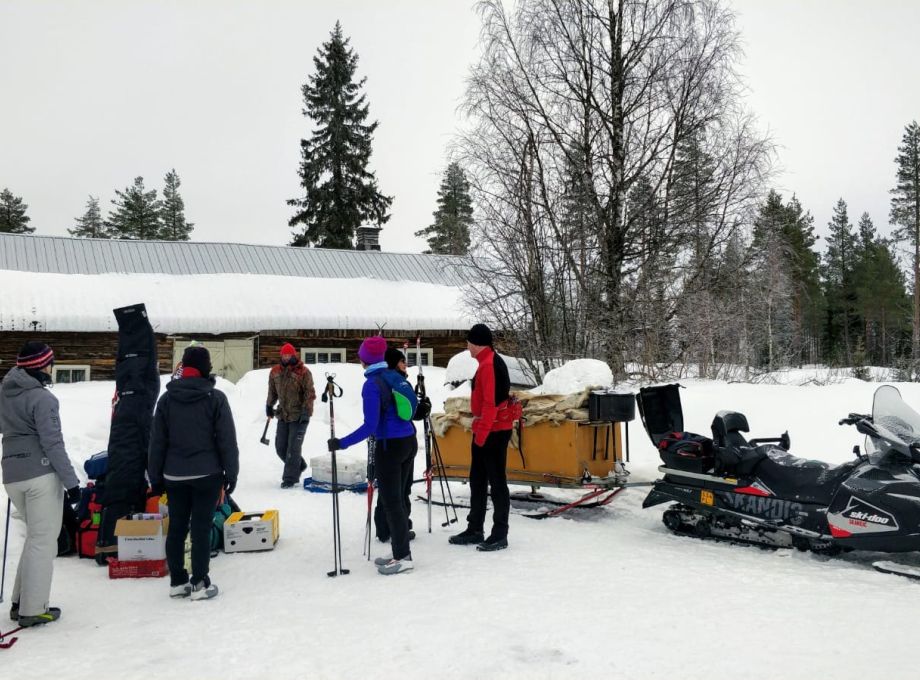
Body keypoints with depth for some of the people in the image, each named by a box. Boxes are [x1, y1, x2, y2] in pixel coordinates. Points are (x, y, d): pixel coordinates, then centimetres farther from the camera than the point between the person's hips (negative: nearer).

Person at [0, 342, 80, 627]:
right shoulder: (42, 398, -13)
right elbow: (53, 443, -15)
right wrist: (71, 481, -12)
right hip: (41, 475, -8)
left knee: (35, 537, 20)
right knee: (43, 541, 1)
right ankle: (33, 609, 4)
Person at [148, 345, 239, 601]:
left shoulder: (167, 399, 3)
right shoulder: (215, 398, -9)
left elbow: (157, 442, 6)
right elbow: (227, 440, -7)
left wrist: (155, 477, 13)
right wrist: (231, 473, 2)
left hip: (174, 475, 4)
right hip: (206, 474, -3)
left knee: (176, 527, 12)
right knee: (201, 527, 1)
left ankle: (177, 582, 20)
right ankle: (200, 584, 7)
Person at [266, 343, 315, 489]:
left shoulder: (303, 372, -11)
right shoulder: (275, 372, 6)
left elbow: (309, 394, -11)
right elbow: (272, 391, 20)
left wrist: (306, 411, -16)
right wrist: (269, 405, 21)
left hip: (299, 416, -6)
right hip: (283, 415, 6)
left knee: (293, 448, -5)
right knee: (280, 447, 10)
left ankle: (290, 478, 4)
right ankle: (298, 466, 33)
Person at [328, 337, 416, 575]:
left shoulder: (372, 385, -16)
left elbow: (370, 426, -20)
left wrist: (342, 443, -18)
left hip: (389, 446, -8)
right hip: (409, 441, 8)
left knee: (391, 502, 1)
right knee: (397, 499, 16)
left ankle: (402, 558, 6)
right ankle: (401, 552, 23)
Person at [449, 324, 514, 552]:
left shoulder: (489, 365, -17)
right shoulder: (489, 362, 15)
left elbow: (491, 402, -23)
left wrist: (481, 433, -21)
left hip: (493, 432, -10)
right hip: (486, 430, 10)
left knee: (496, 482, -3)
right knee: (477, 480, 15)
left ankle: (500, 534, 4)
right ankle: (475, 529, 23)